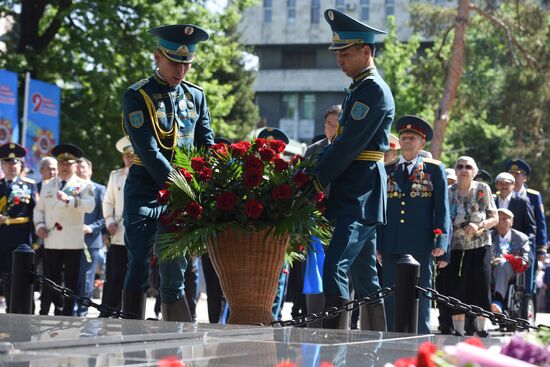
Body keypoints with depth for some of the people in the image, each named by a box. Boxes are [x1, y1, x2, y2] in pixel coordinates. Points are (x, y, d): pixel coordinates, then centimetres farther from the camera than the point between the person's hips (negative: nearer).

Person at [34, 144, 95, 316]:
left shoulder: (84, 186, 3)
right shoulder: (47, 186, 17)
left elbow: (90, 206, -14)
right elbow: (39, 209, 20)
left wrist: (69, 199, -28)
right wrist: (39, 225, 1)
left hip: (73, 243, -3)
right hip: (51, 242, 3)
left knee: (71, 282, 1)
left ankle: (67, 316, 6)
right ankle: (43, 316, 9)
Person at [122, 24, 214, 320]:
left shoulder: (195, 96, 10)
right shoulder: (137, 96, -6)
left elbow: (207, 147, 9)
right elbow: (148, 151, -16)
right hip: (145, 192, -4)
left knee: (175, 273, 6)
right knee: (139, 266, -8)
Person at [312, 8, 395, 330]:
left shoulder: (373, 90, -13)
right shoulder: (361, 88, 19)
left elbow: (349, 145, -18)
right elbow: (341, 140, 20)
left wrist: (318, 180, -14)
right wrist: (311, 165, 8)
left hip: (360, 197, -11)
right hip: (361, 196, 11)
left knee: (335, 269, -19)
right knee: (364, 274, 14)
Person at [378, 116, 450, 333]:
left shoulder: (434, 169, 8)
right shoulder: (387, 170, 14)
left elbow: (442, 208, 4)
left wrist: (441, 240, -7)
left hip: (420, 245, -2)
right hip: (391, 246, 2)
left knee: (420, 298, 0)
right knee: (391, 298, 2)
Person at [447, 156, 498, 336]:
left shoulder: (483, 189, 2)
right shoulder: (448, 192, 1)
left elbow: (495, 218, 3)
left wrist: (480, 225, -15)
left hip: (480, 246, 0)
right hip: (456, 247, 0)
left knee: (481, 288, -1)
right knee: (457, 290, -1)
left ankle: (481, 331, 13)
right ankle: (458, 333, 8)